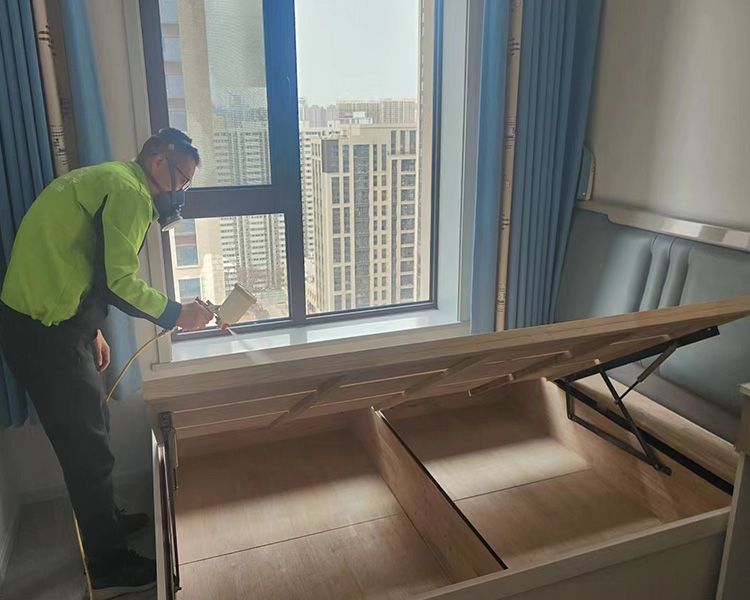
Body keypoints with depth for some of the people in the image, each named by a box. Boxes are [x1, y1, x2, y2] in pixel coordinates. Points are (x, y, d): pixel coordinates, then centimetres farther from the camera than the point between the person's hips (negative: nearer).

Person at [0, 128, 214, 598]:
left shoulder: (106, 180, 17)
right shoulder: (129, 193, -16)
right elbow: (116, 282, -24)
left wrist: (91, 330, 23)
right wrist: (177, 315, -13)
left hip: (47, 325, 10)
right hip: (46, 335, -10)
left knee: (91, 431, 22)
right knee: (88, 448, 1)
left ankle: (106, 523, 41)